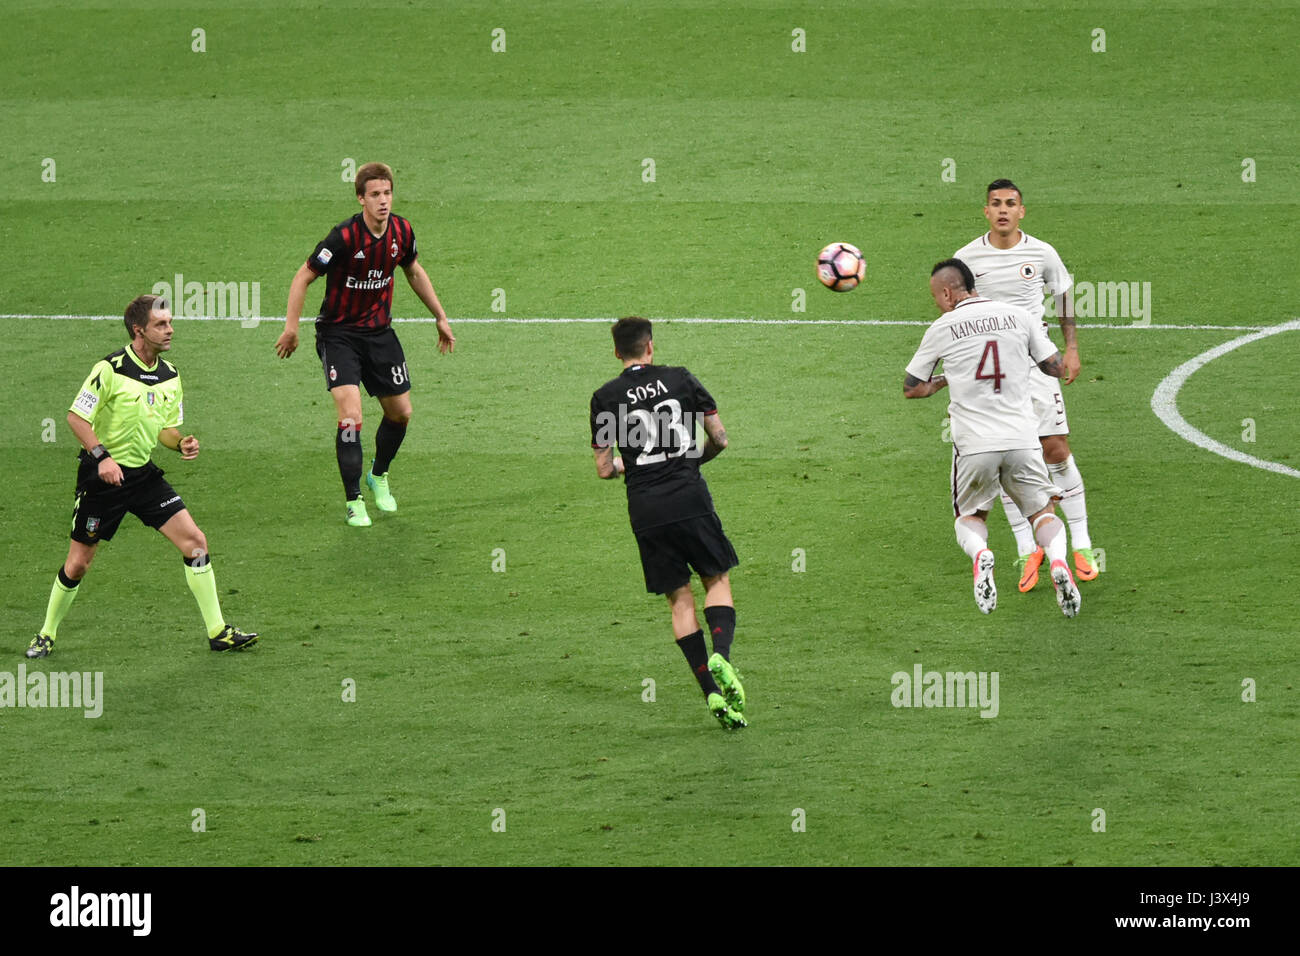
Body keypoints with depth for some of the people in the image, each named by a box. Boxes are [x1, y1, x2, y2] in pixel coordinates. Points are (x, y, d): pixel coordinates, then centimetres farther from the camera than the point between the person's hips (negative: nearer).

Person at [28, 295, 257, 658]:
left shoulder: (170, 375, 5)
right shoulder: (111, 369, -16)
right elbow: (76, 416, -14)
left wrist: (181, 443, -7)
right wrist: (102, 457, -23)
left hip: (144, 474, 6)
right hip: (103, 476, -6)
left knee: (195, 542, -5)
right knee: (78, 563, 1)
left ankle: (218, 632, 1)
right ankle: (47, 634, 22)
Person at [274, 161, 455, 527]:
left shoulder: (401, 231, -6)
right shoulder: (344, 237, -23)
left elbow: (414, 272, 15)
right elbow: (304, 277, -15)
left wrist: (441, 318, 19)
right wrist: (291, 327, -21)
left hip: (379, 331, 6)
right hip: (339, 335, -6)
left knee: (400, 413, 12)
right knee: (351, 417, -17)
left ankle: (379, 475, 39)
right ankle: (353, 501, -5)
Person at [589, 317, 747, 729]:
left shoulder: (605, 397, 4)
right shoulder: (680, 379, 5)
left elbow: (604, 468, 3)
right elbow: (719, 438, 6)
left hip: (646, 511, 1)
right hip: (691, 498, -1)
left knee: (679, 599, 8)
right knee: (717, 581, 13)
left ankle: (712, 694, 0)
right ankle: (721, 655, -16)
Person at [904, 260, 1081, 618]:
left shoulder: (941, 329, 1)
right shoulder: (1018, 316, 5)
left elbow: (911, 389, 11)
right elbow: (1057, 368, 9)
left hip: (974, 445, -1)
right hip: (1022, 439, 1)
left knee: (969, 517, 19)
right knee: (1043, 512, 14)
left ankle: (979, 554, -15)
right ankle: (1058, 562, -18)